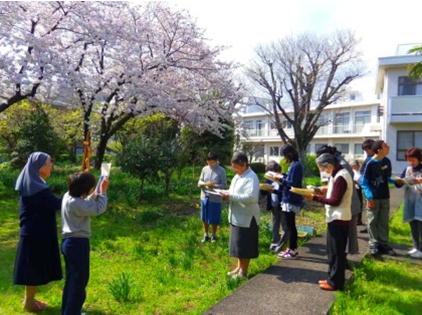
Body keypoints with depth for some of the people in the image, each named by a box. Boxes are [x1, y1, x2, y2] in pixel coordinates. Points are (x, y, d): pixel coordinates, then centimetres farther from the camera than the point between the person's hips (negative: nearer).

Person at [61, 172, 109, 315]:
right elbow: (99, 209, -23)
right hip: (78, 243, -10)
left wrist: (96, 193, 7)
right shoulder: (75, 203, -24)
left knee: (71, 279, 21)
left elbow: (86, 204, 17)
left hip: (70, 242, 10)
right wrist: (103, 191, -13)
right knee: (79, 280, 4)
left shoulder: (69, 196, 5)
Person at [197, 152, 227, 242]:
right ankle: (206, 235, 32)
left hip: (215, 199, -3)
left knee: (214, 219, 8)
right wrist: (205, 184, -18)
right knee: (205, 218, 14)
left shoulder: (221, 170, -8)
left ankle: (214, 235, 30)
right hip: (205, 197, 3)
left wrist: (214, 186, -24)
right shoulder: (204, 169, 2)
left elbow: (224, 185, -9)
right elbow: (199, 182, 4)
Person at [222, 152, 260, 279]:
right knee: (238, 243, 17)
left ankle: (244, 271, 17)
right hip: (236, 217, 9)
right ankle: (239, 267, 31)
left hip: (246, 218, -9)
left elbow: (251, 197, -28)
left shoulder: (251, 178, -17)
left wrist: (231, 196, -26)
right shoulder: (237, 176, 12)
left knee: (245, 245, 3)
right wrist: (227, 195, 0)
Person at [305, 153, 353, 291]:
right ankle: (333, 278, 27)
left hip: (338, 219, -10)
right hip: (337, 218, 10)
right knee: (333, 250, 17)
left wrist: (315, 197, -18)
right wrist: (325, 190, 4)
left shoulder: (340, 177, -21)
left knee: (336, 252, 1)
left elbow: (335, 201, -22)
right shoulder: (339, 174, 11)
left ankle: (336, 282, 12)